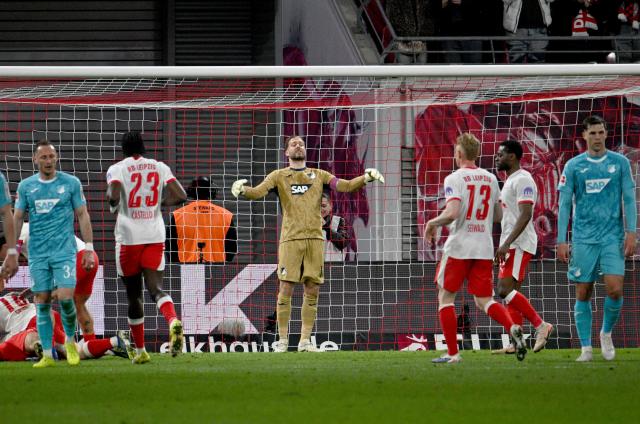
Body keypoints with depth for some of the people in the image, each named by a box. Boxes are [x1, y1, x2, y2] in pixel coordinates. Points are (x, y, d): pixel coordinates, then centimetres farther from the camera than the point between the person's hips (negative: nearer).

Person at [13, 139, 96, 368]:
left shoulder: (71, 183, 2)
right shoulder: (26, 186, 7)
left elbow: (82, 215, 5)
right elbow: (17, 218, 11)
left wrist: (89, 248, 0)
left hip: (64, 250, -2)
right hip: (37, 253, 2)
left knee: (65, 297, -14)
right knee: (42, 303, 1)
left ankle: (70, 341, 12)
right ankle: (47, 355, 6)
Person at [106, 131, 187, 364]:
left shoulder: (117, 169, -2)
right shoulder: (159, 167, 8)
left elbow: (114, 196, -20)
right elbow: (180, 196, 1)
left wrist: (113, 204, 3)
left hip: (129, 237, -2)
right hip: (155, 235, 2)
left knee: (134, 294, 9)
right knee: (156, 288, -5)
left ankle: (140, 350, 15)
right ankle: (173, 321, -37)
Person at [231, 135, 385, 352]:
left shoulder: (319, 175, 16)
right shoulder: (279, 176, 10)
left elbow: (344, 186, 8)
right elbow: (258, 192, -2)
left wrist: (366, 178, -8)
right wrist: (243, 190, -23)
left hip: (315, 238, 2)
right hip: (291, 239, -2)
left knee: (312, 290, 1)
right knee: (286, 288, -6)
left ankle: (305, 341, 7)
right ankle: (282, 340, 1)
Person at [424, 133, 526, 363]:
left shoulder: (454, 179, -9)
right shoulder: (490, 179, 10)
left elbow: (452, 213, -22)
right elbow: (498, 216, 18)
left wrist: (431, 223, -5)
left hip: (459, 247, -5)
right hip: (484, 248, 5)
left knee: (446, 297, 10)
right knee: (484, 300, 9)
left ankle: (452, 353, 6)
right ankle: (512, 327, -21)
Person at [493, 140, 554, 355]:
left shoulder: (522, 180, -13)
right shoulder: (510, 181, 20)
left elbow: (525, 216, -22)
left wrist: (506, 244, -26)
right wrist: (504, 245, 23)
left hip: (519, 244, -10)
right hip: (510, 245, 10)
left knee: (505, 290, -18)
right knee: (510, 292, 6)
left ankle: (540, 325, -16)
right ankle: (515, 344, 4)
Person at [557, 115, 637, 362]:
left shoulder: (620, 163, 5)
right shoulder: (573, 166, 3)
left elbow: (629, 199, 6)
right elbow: (564, 204, 4)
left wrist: (631, 233, -4)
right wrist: (561, 241, -2)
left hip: (612, 237, 0)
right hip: (583, 238, 0)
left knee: (615, 288, -13)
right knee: (583, 293, -1)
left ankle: (607, 333, 12)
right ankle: (586, 348, 6)